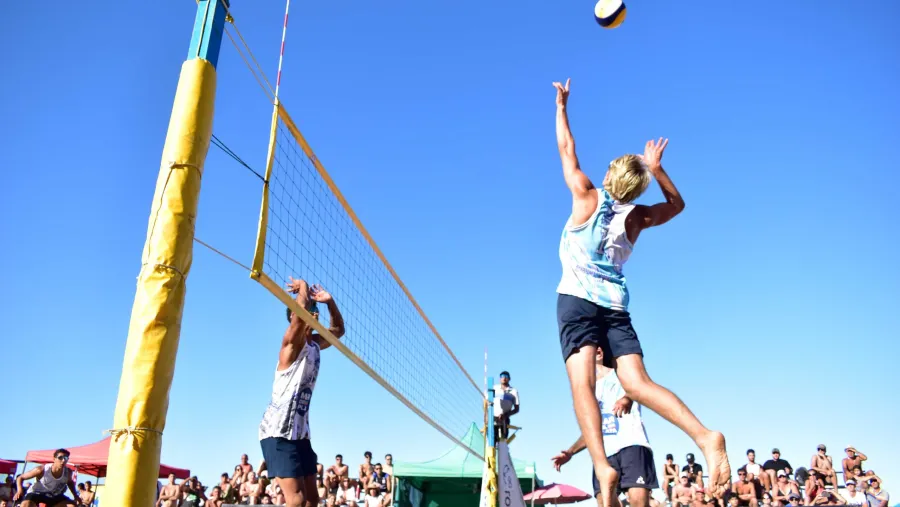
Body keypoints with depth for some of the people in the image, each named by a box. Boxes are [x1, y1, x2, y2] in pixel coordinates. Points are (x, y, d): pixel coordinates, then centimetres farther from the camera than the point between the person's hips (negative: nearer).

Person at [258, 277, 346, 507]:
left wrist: (329, 301, 9)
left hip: (299, 432, 9)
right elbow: (301, 309, -32)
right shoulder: (292, 343, -12)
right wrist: (303, 287, -13)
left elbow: (338, 330, 26)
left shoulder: (314, 344, 11)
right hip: (278, 432, -9)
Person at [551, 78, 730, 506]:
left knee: (582, 380, -19)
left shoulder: (587, 196, 4)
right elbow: (676, 204, 32)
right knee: (637, 382, -6)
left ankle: (602, 466, -36)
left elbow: (566, 149, 14)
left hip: (577, 299, -3)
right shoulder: (638, 216, 12)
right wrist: (656, 168, 29)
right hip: (616, 305, 4)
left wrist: (562, 106, 26)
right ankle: (705, 435, -27)